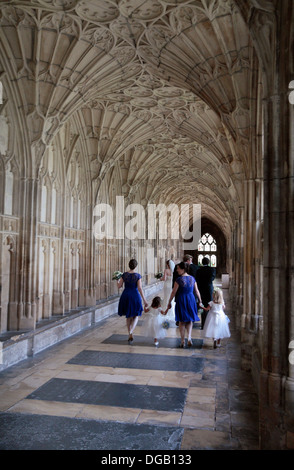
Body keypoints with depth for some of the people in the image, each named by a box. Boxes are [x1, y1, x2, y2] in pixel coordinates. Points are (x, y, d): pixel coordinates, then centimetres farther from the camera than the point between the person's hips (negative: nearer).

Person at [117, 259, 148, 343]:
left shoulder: (124, 275, -3)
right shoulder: (138, 275, -9)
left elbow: (119, 286, 2)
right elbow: (139, 288, -13)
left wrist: (117, 281, 24)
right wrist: (144, 300, -9)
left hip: (126, 296, 3)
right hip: (135, 296, -2)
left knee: (128, 317, 17)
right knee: (136, 316, 13)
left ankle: (130, 335, 22)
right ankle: (131, 332, -13)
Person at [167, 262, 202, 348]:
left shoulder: (179, 279, -13)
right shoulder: (192, 278, 1)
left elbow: (173, 292, -8)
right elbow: (197, 291, 7)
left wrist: (169, 302, 3)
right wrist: (200, 301, 18)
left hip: (181, 300, -3)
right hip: (191, 299, 3)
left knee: (181, 321, 9)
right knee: (190, 320, 15)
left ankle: (182, 341, 12)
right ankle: (189, 338, -3)